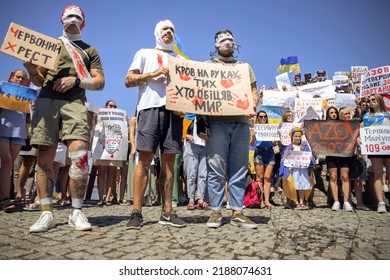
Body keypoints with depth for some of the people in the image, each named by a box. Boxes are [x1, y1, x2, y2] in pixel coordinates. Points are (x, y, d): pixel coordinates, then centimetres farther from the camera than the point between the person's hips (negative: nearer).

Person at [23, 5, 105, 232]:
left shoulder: (90, 50, 21)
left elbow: (100, 83, 9)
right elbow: (40, 81, 22)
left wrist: (76, 80, -7)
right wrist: (31, 70, 0)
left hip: (74, 103, -2)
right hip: (46, 101, 3)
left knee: (79, 155, -18)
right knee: (45, 158, -3)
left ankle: (77, 212, -8)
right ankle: (47, 213, 4)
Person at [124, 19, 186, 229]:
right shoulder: (144, 53, 18)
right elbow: (128, 80, 7)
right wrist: (153, 74, -7)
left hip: (173, 111, 3)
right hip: (150, 109, -3)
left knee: (169, 162, 0)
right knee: (144, 160, -10)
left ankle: (167, 212, 4)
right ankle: (136, 213, -6)